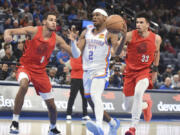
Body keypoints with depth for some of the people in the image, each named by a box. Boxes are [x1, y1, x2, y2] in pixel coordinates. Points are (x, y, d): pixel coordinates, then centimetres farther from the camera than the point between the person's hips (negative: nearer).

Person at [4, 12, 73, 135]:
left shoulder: (57, 39, -4)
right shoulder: (34, 31, -13)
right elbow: (10, 31, -17)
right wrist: (7, 34, -41)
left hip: (40, 71, 4)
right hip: (26, 66, -4)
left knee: (51, 105, 5)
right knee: (24, 85, -38)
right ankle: (15, 121, -25)